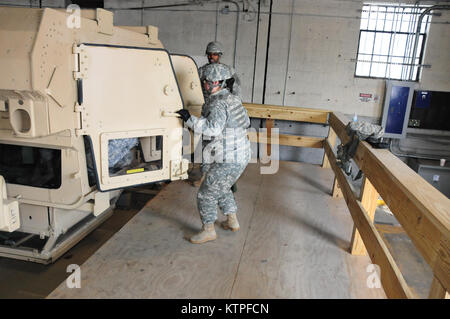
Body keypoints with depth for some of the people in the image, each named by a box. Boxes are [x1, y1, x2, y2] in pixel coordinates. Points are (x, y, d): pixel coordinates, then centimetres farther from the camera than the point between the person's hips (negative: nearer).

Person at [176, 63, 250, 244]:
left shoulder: (218, 104, -18)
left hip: (228, 161, -10)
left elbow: (213, 128, -32)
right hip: (241, 156, 10)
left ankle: (208, 231, 12)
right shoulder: (232, 99, 12)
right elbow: (246, 122, 22)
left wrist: (190, 119, -25)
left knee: (206, 194, 1)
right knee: (222, 189, 27)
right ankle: (233, 222, 36)